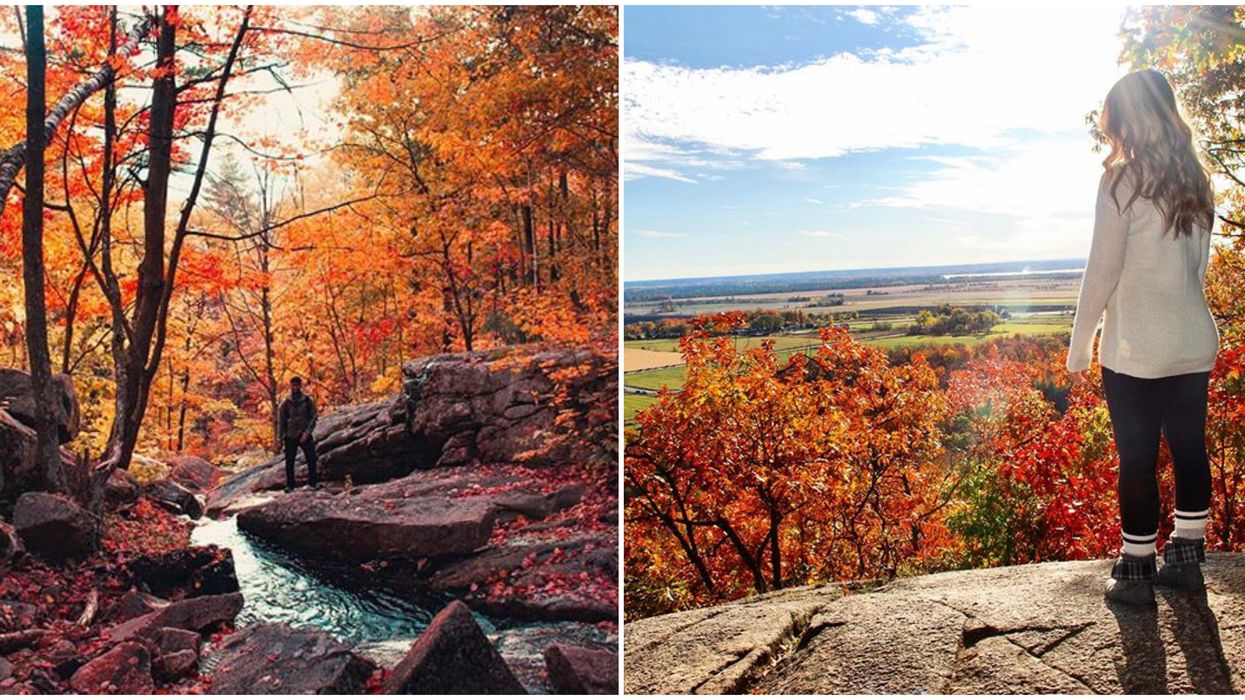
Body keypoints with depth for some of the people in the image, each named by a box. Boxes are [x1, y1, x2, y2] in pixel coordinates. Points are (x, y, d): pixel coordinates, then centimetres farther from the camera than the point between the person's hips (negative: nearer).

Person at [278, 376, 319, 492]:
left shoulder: (308, 401, 0)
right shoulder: (286, 403, 2)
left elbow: (313, 417, -1)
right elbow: (281, 421, 5)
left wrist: (307, 432, -12)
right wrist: (281, 437, 1)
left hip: (305, 435, 0)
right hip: (290, 437, 1)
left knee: (312, 458, -6)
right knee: (289, 462, 3)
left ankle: (312, 482, 6)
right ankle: (289, 485, 12)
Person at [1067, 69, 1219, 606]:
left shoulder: (1122, 180, -11)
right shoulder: (1195, 182, 8)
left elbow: (1102, 271, -11)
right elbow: (1198, 265, 15)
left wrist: (1080, 348, -3)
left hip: (1136, 353, -6)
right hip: (1195, 346, 6)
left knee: (1138, 460, 1)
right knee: (1190, 450, 13)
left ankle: (1136, 573, 11)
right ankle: (1187, 559, 26)